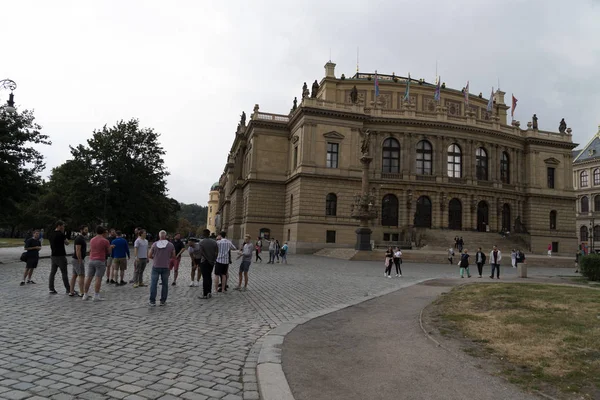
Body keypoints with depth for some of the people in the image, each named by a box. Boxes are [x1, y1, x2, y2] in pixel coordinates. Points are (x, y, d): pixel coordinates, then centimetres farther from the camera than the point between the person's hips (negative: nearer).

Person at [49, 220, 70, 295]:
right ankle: (68, 289, 3)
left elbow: (51, 245, 15)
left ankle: (51, 289, 11)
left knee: (52, 272, 9)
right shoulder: (61, 234, -14)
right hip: (60, 256, -7)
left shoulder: (52, 234, 9)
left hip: (53, 256, 7)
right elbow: (67, 243, -3)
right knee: (64, 273, -1)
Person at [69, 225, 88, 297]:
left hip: (76, 259, 10)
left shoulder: (81, 238, 16)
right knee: (81, 275, -9)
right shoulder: (79, 239, -16)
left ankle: (71, 292, 14)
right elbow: (78, 251, -22)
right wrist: (80, 261, -22)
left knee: (74, 275, 10)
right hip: (78, 259, -10)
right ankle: (81, 293, -8)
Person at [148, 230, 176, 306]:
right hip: (165, 267, 1)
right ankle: (163, 301, 13)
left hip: (156, 267, 0)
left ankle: (152, 301, 4)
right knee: (165, 284, 10)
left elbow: (149, 256, 0)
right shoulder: (171, 245, -4)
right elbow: (173, 256, 6)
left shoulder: (154, 244, -5)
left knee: (153, 284, 5)